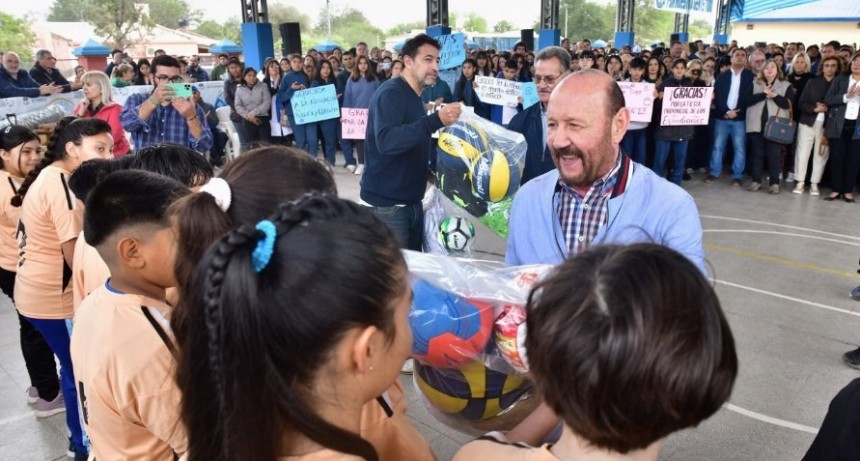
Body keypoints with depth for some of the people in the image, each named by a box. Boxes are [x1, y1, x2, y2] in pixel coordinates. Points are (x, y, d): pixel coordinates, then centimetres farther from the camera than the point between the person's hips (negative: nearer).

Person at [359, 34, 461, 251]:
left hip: (411, 200, 9)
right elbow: (386, 141, -34)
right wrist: (435, 120, -40)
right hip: (387, 202, -9)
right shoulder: (390, 94, -16)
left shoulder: (414, 98, 15)